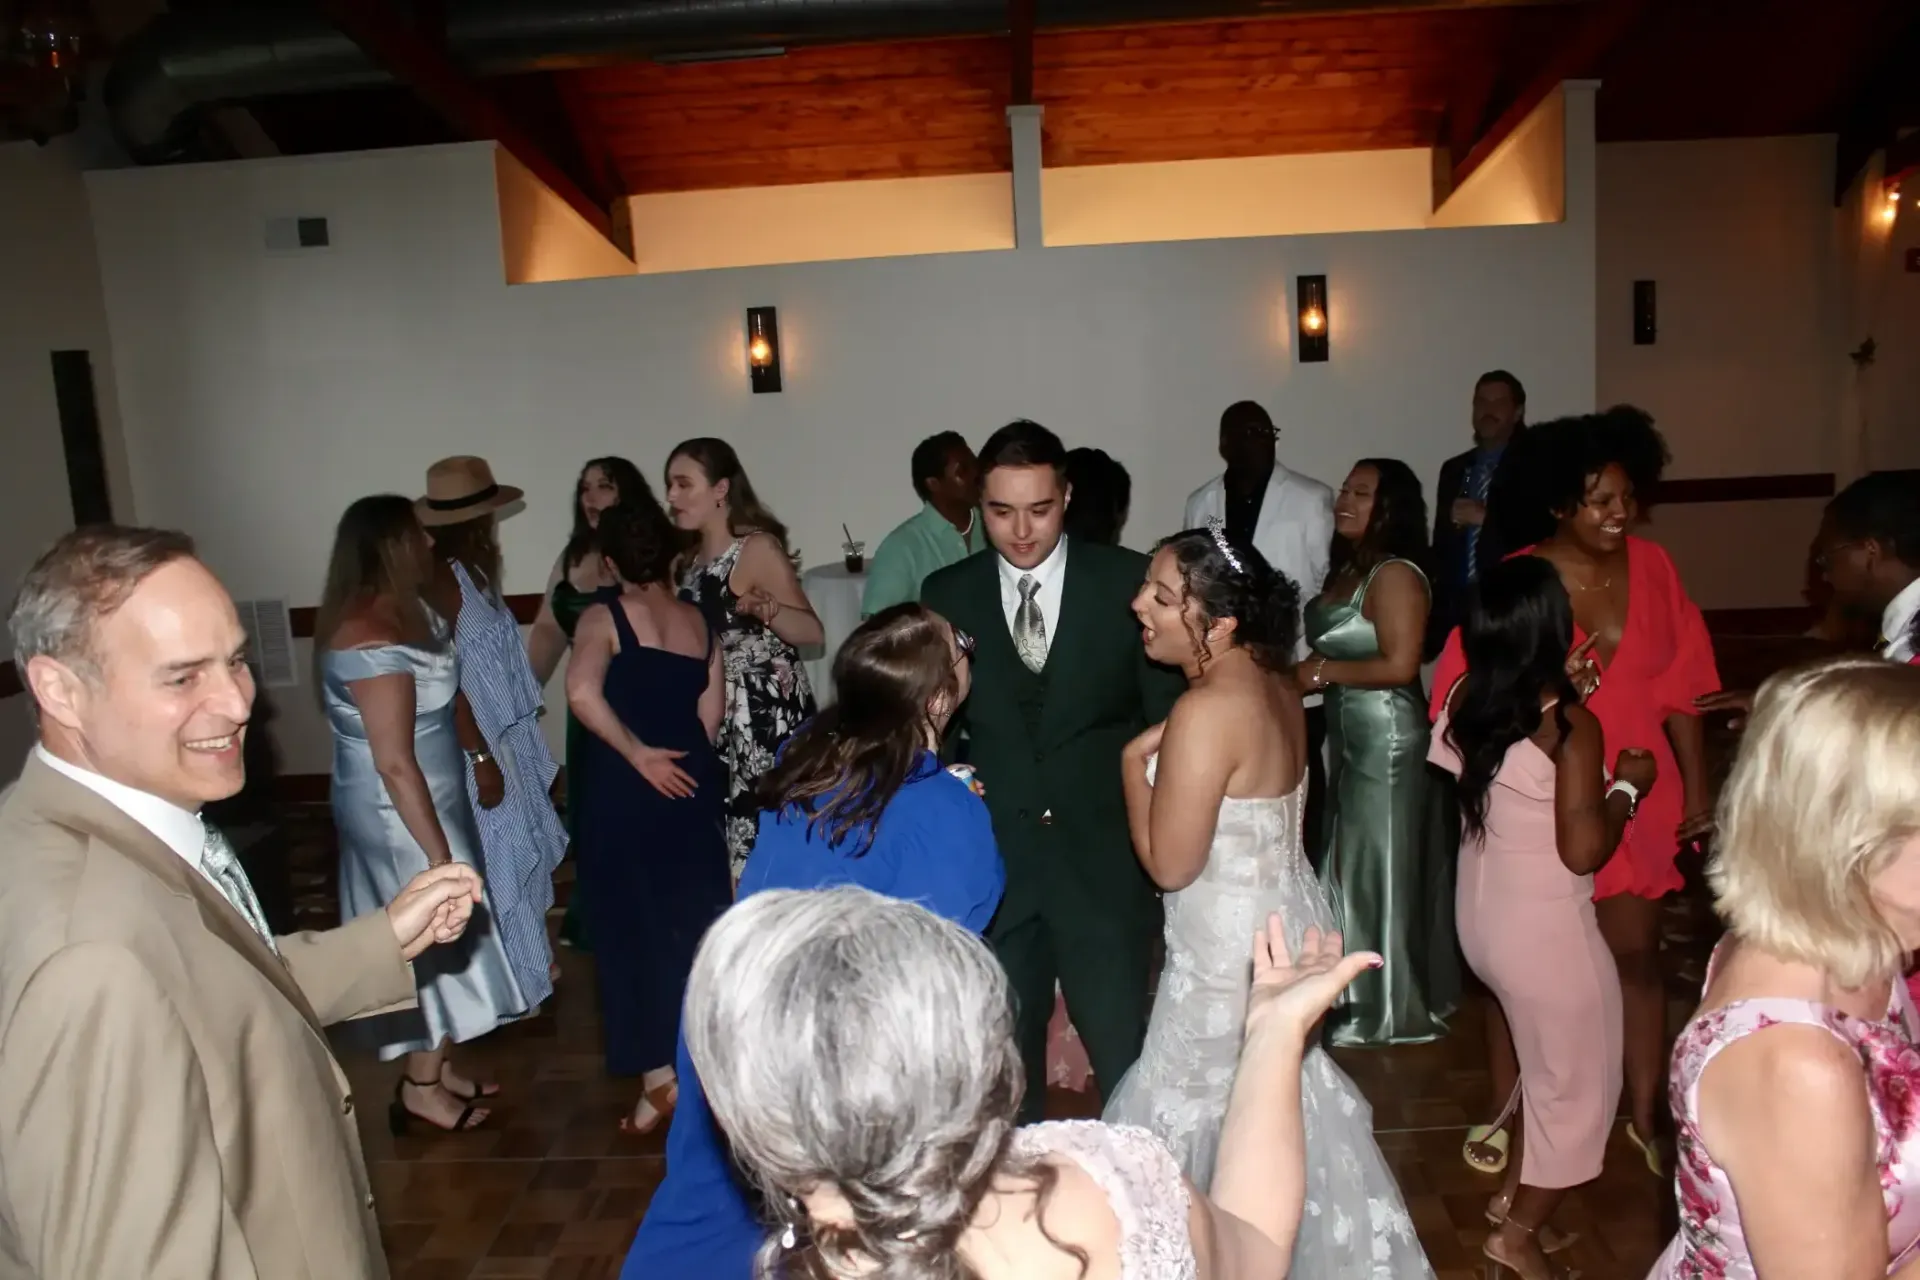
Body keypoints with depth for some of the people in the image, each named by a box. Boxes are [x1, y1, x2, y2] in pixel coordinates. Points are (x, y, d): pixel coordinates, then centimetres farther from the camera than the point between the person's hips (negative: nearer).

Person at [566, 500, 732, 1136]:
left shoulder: (603, 618, -8)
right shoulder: (700, 622, 5)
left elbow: (582, 692, -25)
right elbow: (711, 715, 2)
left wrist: (639, 754, -17)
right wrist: (680, 758, 14)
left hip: (625, 790, -4)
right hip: (692, 786, 5)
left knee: (633, 924, 8)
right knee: (693, 921, 18)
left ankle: (659, 1074, 13)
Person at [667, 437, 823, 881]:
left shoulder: (758, 548, -12)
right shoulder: (691, 559, 11)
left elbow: (813, 631, -18)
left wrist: (764, 608, -35)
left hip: (767, 716, -7)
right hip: (716, 719, 8)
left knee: (767, 829, -4)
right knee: (729, 830, 10)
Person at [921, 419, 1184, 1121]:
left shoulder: (1129, 581, -5)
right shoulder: (947, 595, 1)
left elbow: (1167, 714, -1)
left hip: (1104, 860, -2)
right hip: (993, 859, 3)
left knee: (1126, 1058, 7)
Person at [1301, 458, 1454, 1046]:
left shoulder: (1396, 574, -16)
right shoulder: (1346, 568, 10)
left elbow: (1399, 665, -23)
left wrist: (1322, 673, -16)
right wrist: (1307, 671, -3)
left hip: (1388, 733, -9)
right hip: (1348, 733, 9)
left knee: (1381, 865, 2)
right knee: (1354, 861, 17)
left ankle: (1391, 1011, 18)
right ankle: (1367, 997, 32)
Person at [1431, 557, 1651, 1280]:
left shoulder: (1466, 701, -4)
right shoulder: (1571, 725, -23)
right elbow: (1582, 851, -23)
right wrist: (1628, 787, -7)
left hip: (1483, 916, 7)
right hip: (1546, 927, -7)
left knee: (1546, 1063, 28)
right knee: (1581, 1081, 15)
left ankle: (1512, 1196, 39)